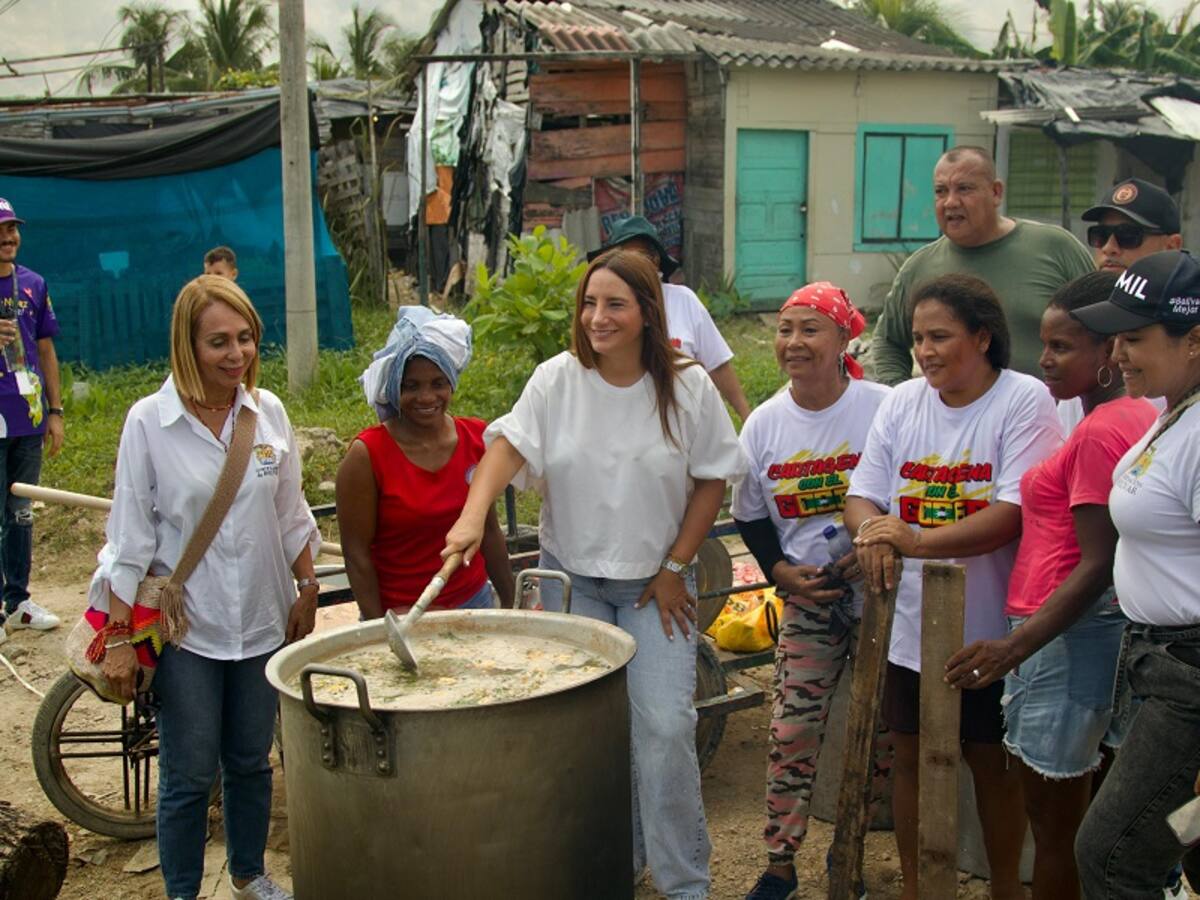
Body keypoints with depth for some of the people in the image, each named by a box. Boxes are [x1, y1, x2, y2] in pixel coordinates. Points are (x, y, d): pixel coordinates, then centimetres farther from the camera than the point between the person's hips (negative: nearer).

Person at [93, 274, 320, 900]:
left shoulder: (268, 412, -1)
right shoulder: (149, 420, -11)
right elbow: (130, 536, -9)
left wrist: (306, 592, 9)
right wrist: (117, 637, -9)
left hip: (261, 620, 4)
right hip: (185, 628, -3)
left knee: (251, 761, 17)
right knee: (190, 775, 3)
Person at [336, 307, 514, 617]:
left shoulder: (476, 438, 0)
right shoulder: (367, 454, -12)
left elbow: (489, 530, 9)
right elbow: (356, 554, -10)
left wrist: (510, 603, 10)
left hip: (474, 603, 4)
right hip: (398, 614, -4)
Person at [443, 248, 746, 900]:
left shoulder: (688, 387, -8)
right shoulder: (557, 379, -7)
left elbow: (713, 479, -2)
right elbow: (509, 444, -16)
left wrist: (675, 568, -3)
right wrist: (473, 515, -33)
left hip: (655, 582, -1)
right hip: (572, 577, 2)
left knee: (665, 725, -8)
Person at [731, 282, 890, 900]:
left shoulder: (883, 408, -10)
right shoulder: (765, 422, 0)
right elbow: (749, 514, 9)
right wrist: (781, 571, -6)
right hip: (808, 595, 2)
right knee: (791, 729, -1)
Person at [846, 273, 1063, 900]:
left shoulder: (1025, 401, -12)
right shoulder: (902, 402, 3)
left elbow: (1012, 514, -21)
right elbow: (861, 495, 4)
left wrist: (915, 539, -31)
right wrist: (871, 530, -20)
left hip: (990, 632, -4)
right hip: (911, 624, 4)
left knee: (993, 764, 10)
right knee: (911, 756, 14)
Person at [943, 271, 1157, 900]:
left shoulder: (1099, 431, -18)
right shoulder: (1141, 417, 11)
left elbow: (1097, 565, -22)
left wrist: (1016, 647, -24)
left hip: (1067, 634, -10)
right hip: (1110, 630, 10)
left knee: (1053, 823, 2)